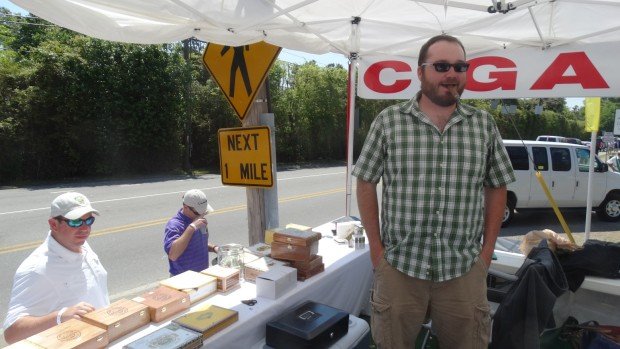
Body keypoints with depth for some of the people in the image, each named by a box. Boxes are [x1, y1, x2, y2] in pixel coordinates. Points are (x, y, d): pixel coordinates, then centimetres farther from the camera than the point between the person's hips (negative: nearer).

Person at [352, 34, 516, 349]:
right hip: (398, 266, -1)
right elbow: (366, 183, -1)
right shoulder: (388, 121, -4)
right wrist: (376, 249, -2)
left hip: (464, 270, 2)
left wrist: (487, 251, 5)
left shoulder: (484, 125, 3)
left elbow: (497, 188, 10)